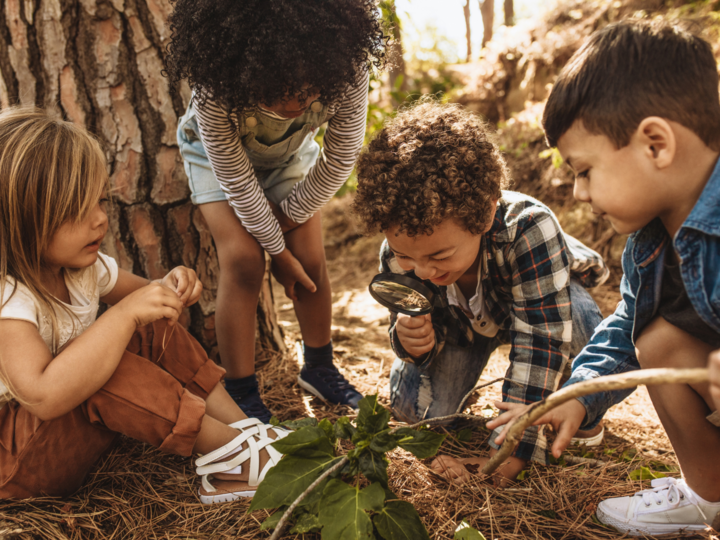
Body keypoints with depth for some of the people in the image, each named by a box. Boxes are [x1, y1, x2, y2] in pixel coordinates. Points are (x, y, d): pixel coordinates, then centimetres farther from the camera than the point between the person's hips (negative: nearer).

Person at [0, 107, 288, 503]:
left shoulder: (80, 266, -4)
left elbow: (139, 294, 12)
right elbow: (43, 395, -44)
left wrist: (167, 290, -14)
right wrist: (125, 314, -40)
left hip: (69, 421, 9)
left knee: (152, 331, -6)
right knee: (102, 367, -35)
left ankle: (244, 428, -8)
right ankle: (232, 452, -22)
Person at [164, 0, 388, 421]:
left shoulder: (349, 70, -36)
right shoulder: (216, 89, -41)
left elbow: (341, 157, -20)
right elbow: (236, 179, -28)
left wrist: (289, 214, -13)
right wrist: (277, 249, -19)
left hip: (291, 152, 3)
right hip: (218, 150, -2)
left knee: (310, 257, -4)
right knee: (243, 258, -17)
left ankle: (319, 368, 19)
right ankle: (240, 392, -4)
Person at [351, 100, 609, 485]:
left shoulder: (529, 229, -45)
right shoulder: (399, 254, -31)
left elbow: (541, 341, -43)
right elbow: (431, 333, -15)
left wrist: (510, 450, -43)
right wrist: (411, 339, -43)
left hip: (544, 299, -3)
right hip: (463, 319, 3)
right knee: (413, 406, -14)